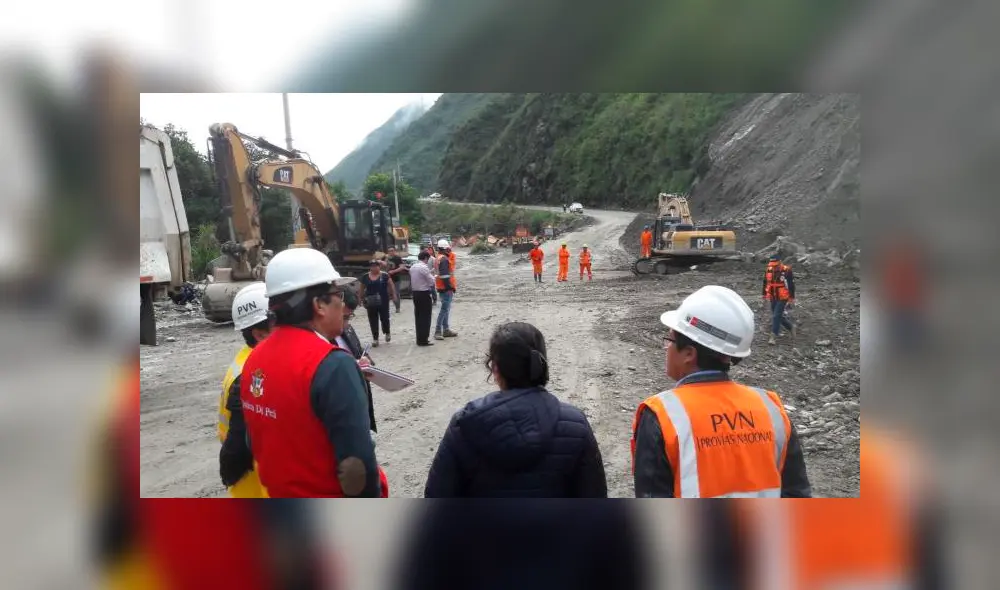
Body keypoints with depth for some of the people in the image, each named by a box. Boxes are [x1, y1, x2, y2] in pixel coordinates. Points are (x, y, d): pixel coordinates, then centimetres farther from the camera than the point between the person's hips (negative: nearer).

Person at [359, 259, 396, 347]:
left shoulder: (384, 275, -4)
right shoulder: (365, 277, 4)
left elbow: (391, 285, 0)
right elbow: (362, 288, 13)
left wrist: (393, 294, -6)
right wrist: (361, 298, 13)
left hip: (383, 301, -2)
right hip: (371, 302, 2)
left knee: (384, 318, 1)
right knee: (373, 321, 4)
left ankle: (387, 333, 29)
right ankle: (375, 338, 12)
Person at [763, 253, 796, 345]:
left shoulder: (786, 271, -14)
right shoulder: (769, 270, 0)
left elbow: (791, 285, -10)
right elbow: (765, 283, 13)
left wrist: (792, 299, -9)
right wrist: (765, 295, 16)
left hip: (783, 298, -6)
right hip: (773, 298, 6)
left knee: (776, 316, -10)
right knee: (778, 316, 13)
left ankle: (773, 336, -7)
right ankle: (791, 327, 37)